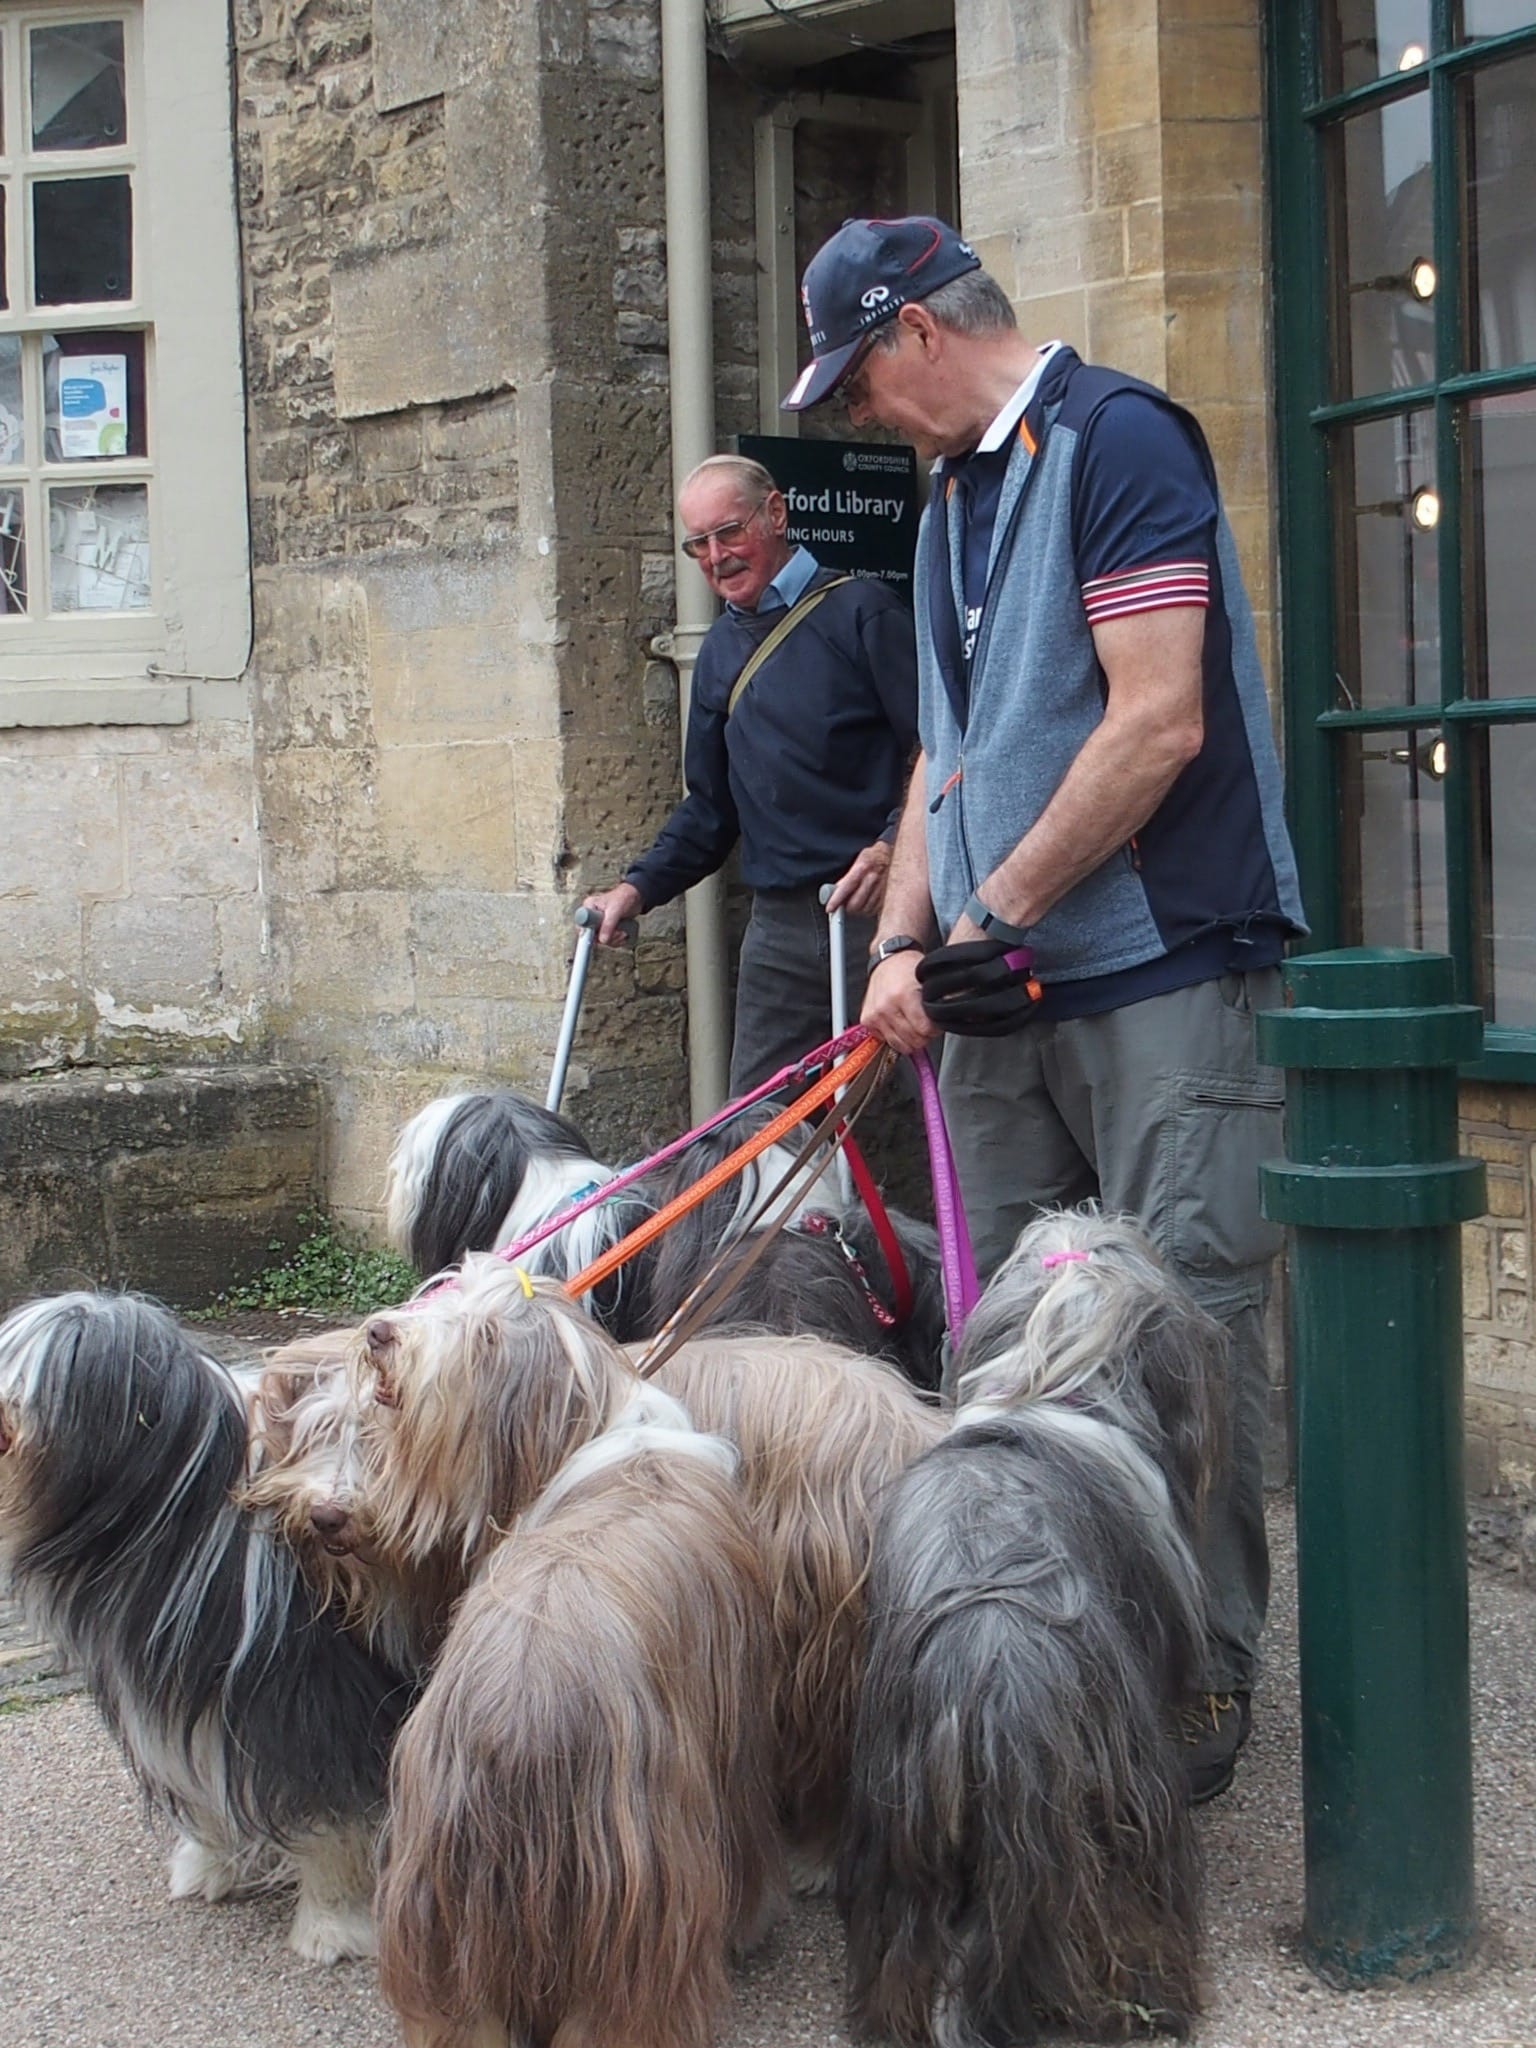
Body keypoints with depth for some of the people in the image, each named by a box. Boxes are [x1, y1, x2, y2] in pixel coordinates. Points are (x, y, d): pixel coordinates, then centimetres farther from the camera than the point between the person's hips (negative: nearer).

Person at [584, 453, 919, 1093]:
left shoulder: (860, 611, -3)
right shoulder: (720, 651, 19)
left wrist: (891, 848, -24)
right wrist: (641, 886, 10)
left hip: (876, 909, -6)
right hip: (779, 926, 6)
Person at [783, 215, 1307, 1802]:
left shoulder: (1116, 440, -8)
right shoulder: (952, 503, 20)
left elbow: (1159, 725, -17)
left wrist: (991, 916, -12)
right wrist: (904, 943, 5)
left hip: (1161, 976, -8)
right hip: (1005, 1004, 9)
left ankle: (1205, 1667, 5)